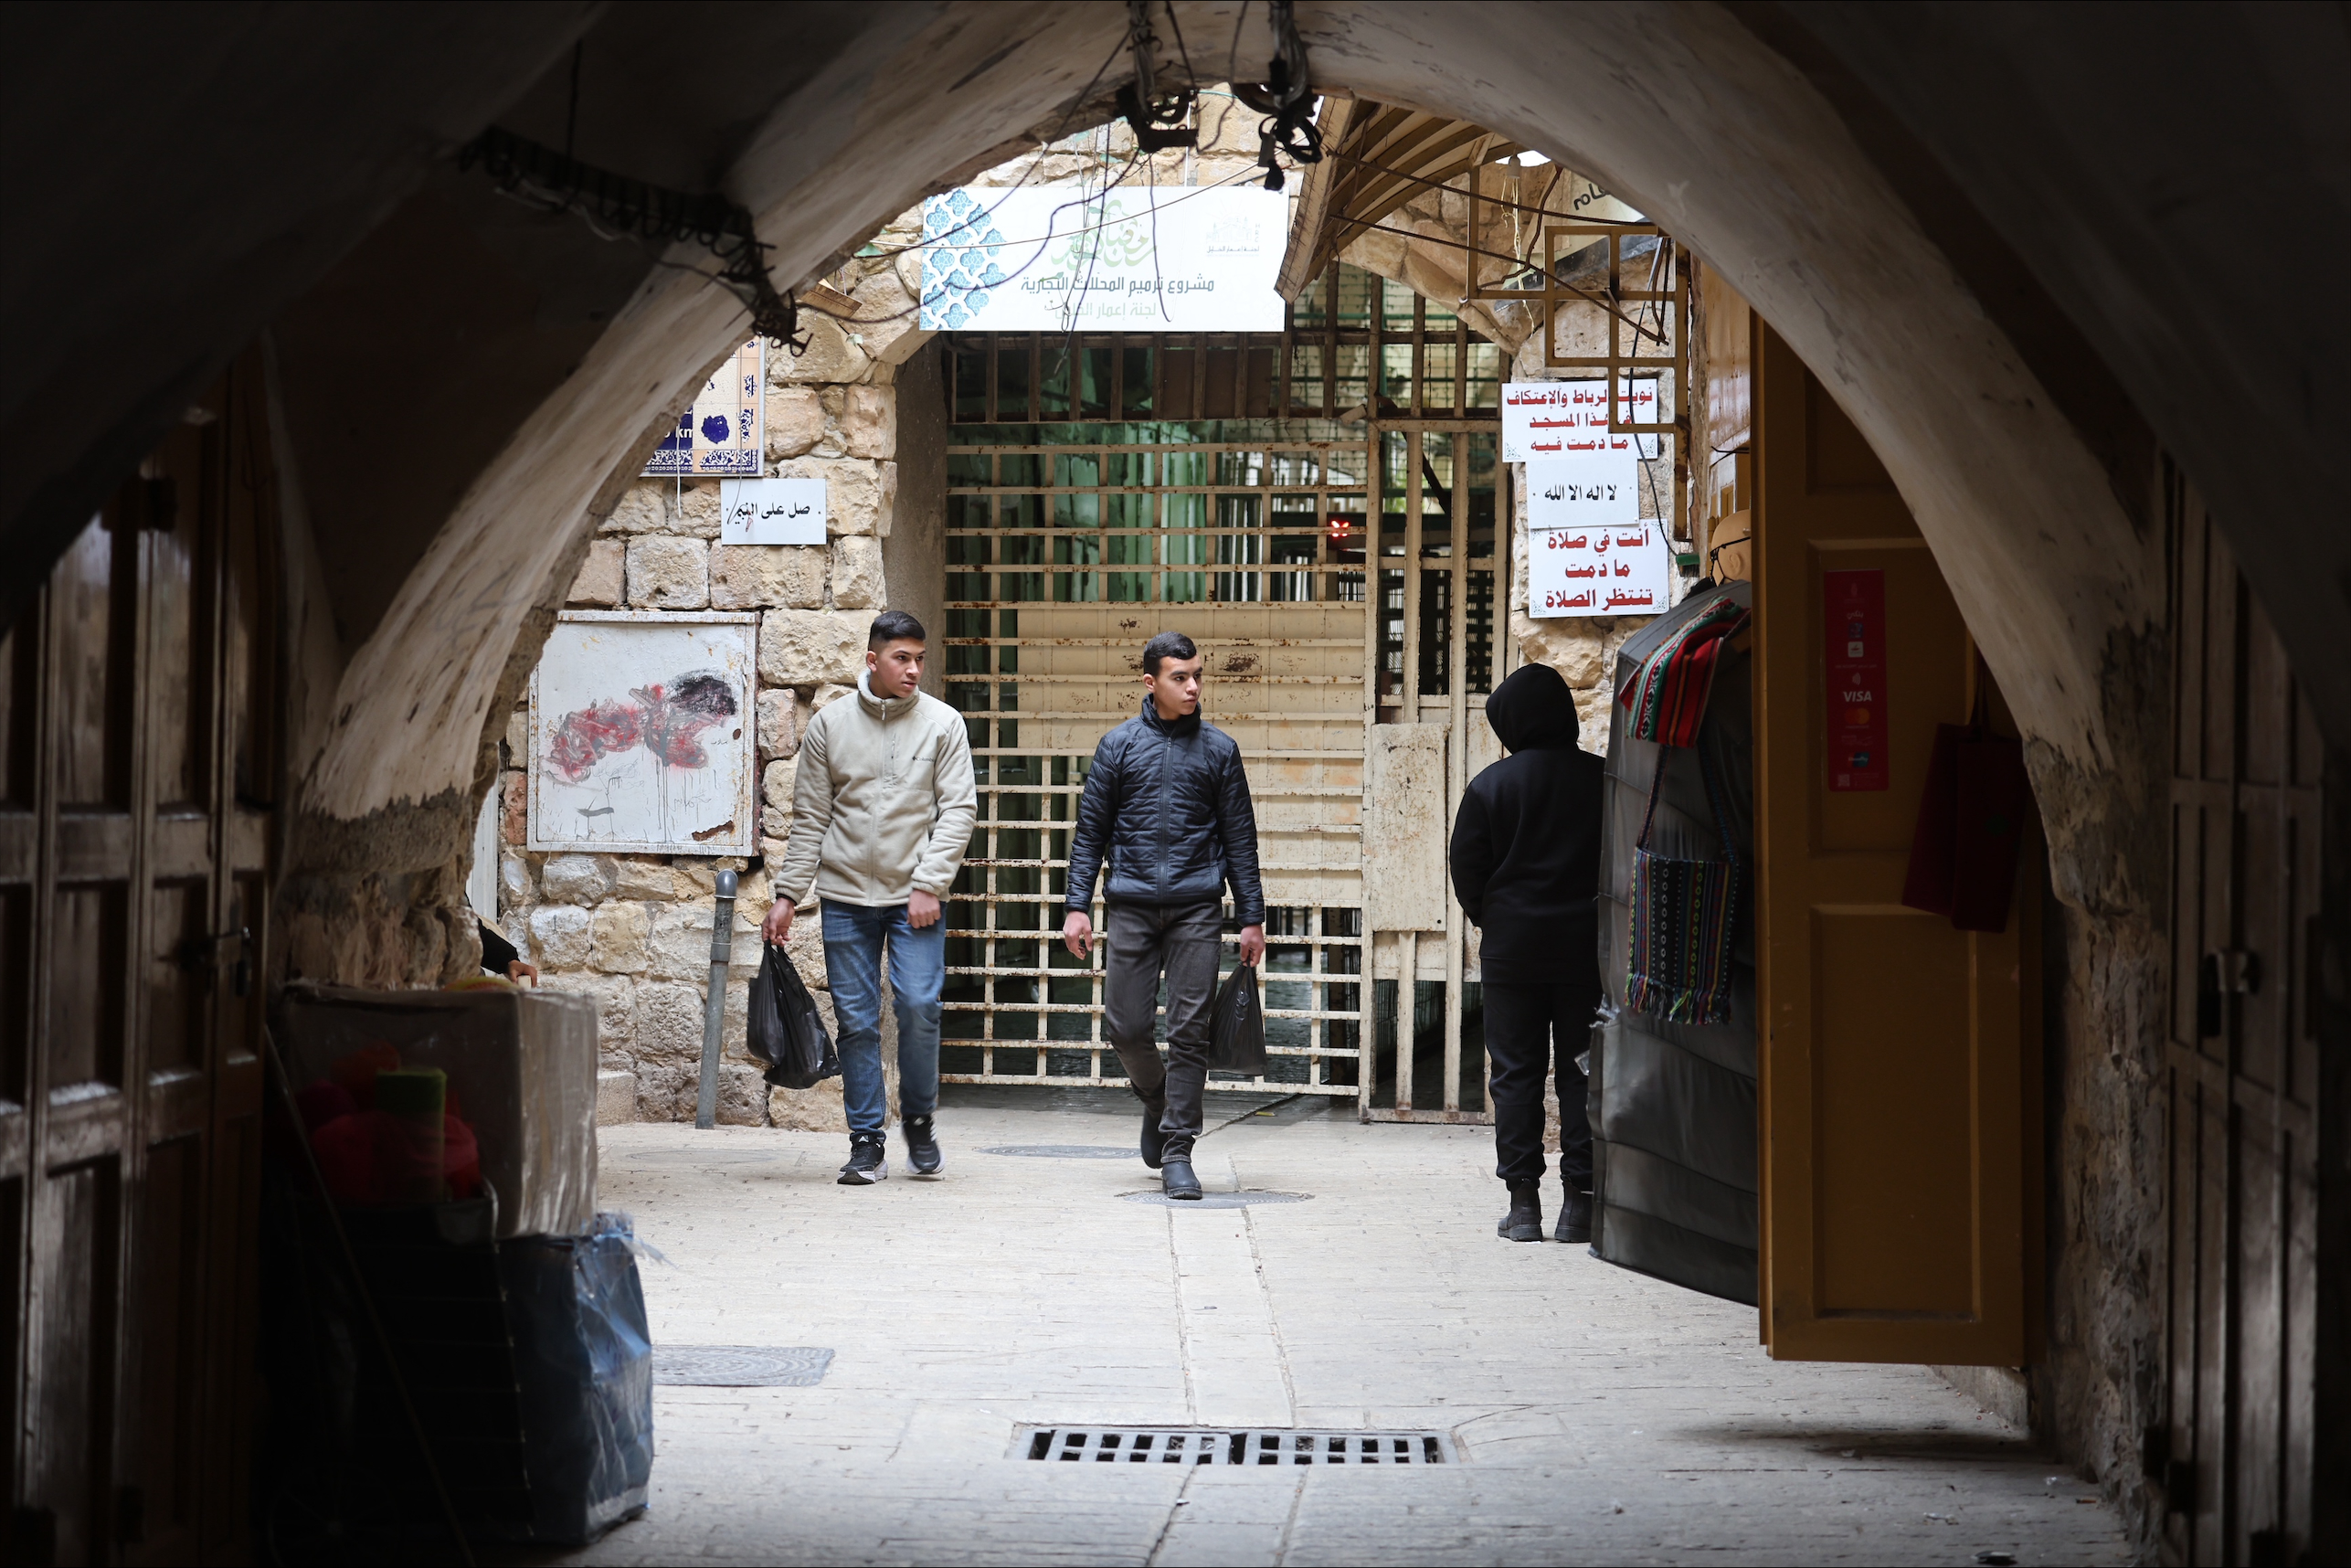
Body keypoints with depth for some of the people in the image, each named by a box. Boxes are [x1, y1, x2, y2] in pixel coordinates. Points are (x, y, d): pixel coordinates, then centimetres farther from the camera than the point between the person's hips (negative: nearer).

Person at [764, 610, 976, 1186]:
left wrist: (929, 885, -11)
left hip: (915, 898, -1)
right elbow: (810, 819, 7)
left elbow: (958, 809, -2)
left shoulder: (943, 723, 1)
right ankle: (867, 1141, 9)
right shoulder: (829, 724, 4)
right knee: (856, 1020, 1)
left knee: (919, 1006, -12)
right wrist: (786, 895, 2)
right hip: (846, 895, 1)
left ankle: (919, 1121, 10)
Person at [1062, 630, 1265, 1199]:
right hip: (1131, 906, 1)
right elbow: (1090, 830, 8)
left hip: (1197, 907, -1)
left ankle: (1177, 1152, 1)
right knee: (1126, 1025, 0)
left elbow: (1240, 837, 9)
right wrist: (1078, 906, 1)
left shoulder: (1218, 749, 7)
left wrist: (1252, 917, 6)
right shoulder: (1118, 745, 7)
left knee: (1189, 1031, -4)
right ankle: (1156, 1103, 30)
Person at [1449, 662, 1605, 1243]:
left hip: (1513, 949, -1)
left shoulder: (1490, 786, -6)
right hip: (1589, 948, 1)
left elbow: (1466, 873, -2)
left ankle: (1523, 1202, 2)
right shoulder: (1605, 779, -2)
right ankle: (1579, 1201, 5)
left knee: (1516, 1073, 4)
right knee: (1583, 1073, 6)